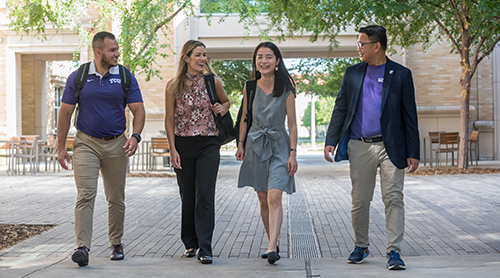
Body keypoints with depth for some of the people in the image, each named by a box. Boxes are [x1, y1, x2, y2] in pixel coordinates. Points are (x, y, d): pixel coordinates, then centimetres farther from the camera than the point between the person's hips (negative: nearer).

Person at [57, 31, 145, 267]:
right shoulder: (77, 78, 1)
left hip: (116, 144, 1)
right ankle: (82, 247, -14)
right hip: (86, 143, -1)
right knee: (85, 195, -12)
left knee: (116, 198, 8)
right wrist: (61, 147, 2)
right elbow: (65, 113, 5)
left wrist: (135, 137, -19)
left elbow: (138, 110, -1)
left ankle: (116, 243, 23)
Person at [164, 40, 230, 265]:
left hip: (208, 145, -1)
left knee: (205, 195, -8)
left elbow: (226, 101, 20)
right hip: (183, 145, 1)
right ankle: (190, 243, 24)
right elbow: (169, 119, 3)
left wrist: (222, 108, -4)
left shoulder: (213, 82, 2)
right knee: (187, 196, 8)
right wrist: (173, 149, -4)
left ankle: (205, 248, -8)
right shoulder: (173, 86, 0)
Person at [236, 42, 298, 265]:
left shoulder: (286, 90, -4)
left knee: (274, 198, -16)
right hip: (256, 146, 3)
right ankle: (273, 244, 20)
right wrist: (240, 144, 4)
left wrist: (293, 153, -7)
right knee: (263, 200, 8)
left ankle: (272, 248, -22)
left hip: (279, 147, -3)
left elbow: (292, 123, -2)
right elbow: (244, 118, 12)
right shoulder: (249, 88, 4)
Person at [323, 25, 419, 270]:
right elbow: (340, 109, 11)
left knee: (393, 199, -6)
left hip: (390, 147, -2)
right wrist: (331, 141, -1)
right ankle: (360, 246, 24)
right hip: (360, 147, 2)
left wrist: (413, 153, -2)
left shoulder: (401, 75, 3)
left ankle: (393, 251, -2)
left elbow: (410, 116, 2)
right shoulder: (352, 73, 10)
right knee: (360, 201, 8)